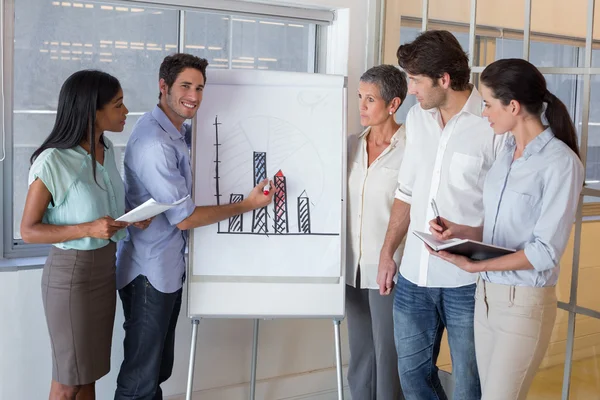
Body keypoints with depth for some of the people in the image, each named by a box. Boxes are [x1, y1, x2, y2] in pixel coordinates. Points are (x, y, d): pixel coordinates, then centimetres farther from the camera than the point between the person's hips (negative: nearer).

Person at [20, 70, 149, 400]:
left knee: (89, 370, 18)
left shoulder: (107, 149, 2)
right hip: (70, 272, -7)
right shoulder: (52, 162, -21)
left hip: (105, 267, 7)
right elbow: (28, 230, -16)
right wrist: (89, 229, -27)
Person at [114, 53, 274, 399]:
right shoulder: (154, 142, -22)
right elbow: (184, 217, -21)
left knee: (159, 368, 20)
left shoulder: (179, 132, 9)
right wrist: (248, 205, -13)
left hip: (169, 267, 10)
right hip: (150, 272, -10)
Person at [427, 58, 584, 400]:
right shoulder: (506, 153, 6)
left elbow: (545, 252, -17)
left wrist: (474, 265, -22)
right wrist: (458, 231, -4)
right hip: (487, 293, 6)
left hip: (525, 301, -6)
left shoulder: (561, 163, -15)